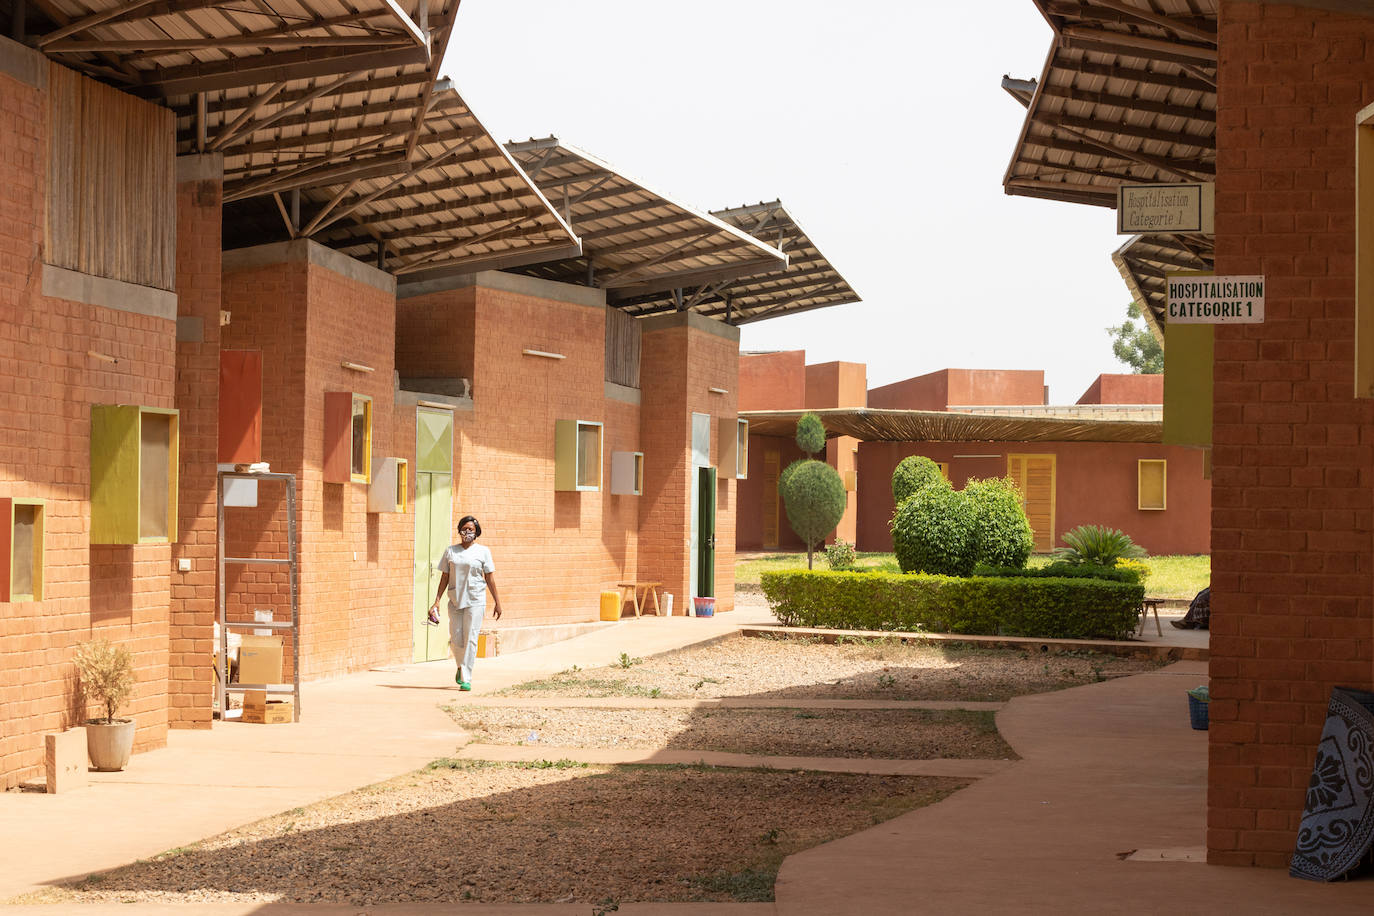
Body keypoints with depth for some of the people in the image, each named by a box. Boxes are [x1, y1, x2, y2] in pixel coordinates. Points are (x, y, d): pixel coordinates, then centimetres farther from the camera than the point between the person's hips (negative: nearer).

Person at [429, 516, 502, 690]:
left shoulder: (483, 552, 3)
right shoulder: (450, 551, 9)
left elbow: (490, 578, 4)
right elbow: (445, 577, 10)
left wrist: (497, 602, 2)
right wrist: (437, 601, 5)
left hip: (475, 600, -2)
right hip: (455, 600, 2)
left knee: (470, 639, -9)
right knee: (456, 640, 2)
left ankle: (466, 679, -7)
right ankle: (461, 667, 32)